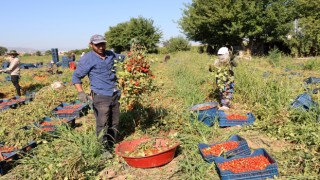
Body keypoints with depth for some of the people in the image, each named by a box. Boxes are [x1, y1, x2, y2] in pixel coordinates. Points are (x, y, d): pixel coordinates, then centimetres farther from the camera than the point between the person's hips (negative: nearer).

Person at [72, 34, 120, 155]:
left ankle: (113, 147, 26)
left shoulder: (110, 55, 11)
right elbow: (76, 76, -2)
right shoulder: (87, 59, -5)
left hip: (115, 95, 6)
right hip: (100, 96, -6)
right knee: (102, 125, -8)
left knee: (114, 123, 12)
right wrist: (80, 92, -13)